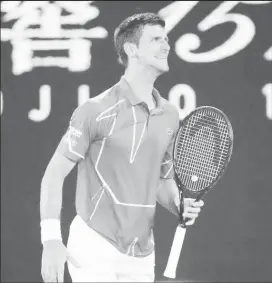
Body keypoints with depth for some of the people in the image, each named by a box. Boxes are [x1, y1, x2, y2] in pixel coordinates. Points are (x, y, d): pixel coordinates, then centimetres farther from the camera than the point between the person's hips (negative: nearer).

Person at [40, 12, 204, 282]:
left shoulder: (169, 114, 9)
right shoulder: (96, 110, -10)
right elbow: (55, 172, -7)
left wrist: (180, 204, -1)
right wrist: (51, 239, -16)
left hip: (142, 257, 6)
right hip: (94, 249, -6)